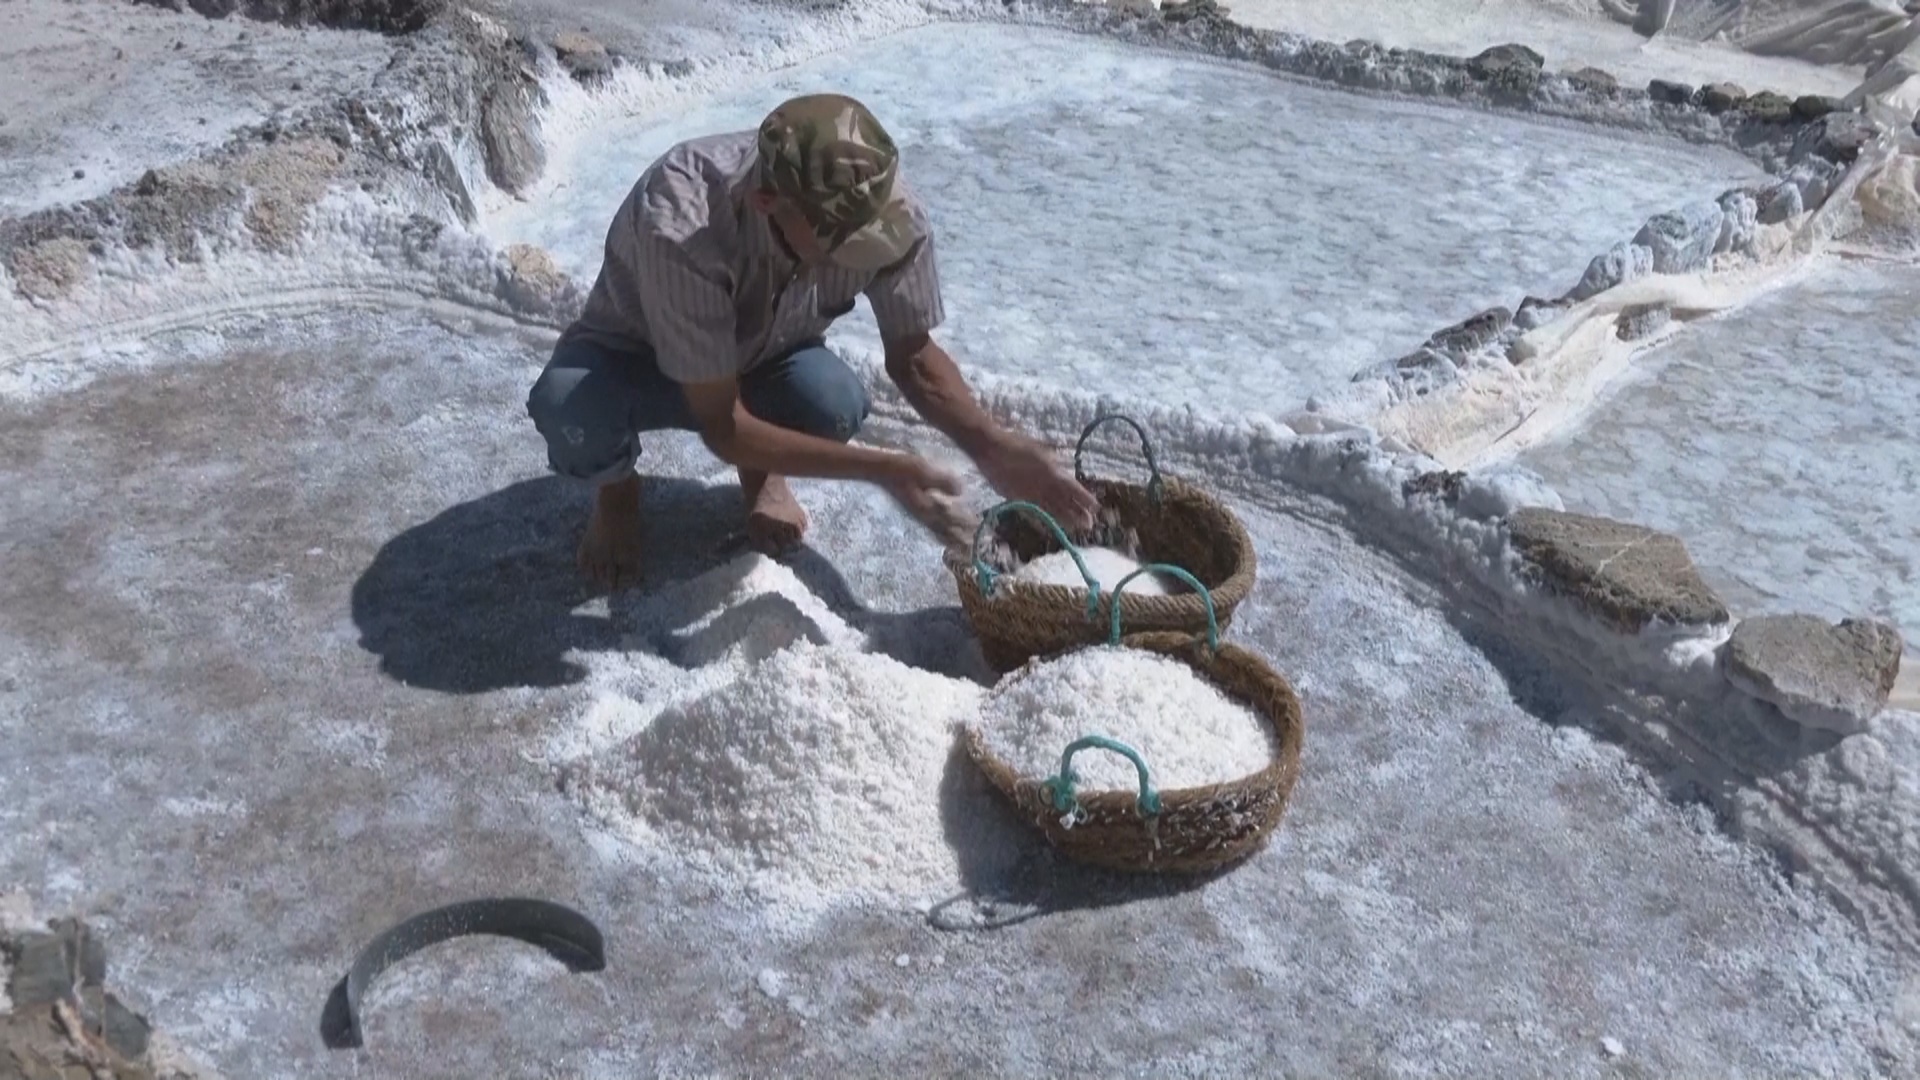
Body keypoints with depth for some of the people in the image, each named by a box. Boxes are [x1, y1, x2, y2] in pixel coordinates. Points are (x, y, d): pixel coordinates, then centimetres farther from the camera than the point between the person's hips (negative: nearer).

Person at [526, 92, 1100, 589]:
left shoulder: (889, 210, -28)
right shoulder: (681, 230, -41)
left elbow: (912, 354, -11)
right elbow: (723, 428, -34)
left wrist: (992, 446, -26)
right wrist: (882, 469, -37)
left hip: (762, 362, 2)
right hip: (635, 357, -2)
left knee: (836, 402, -32)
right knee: (568, 408, -36)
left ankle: (762, 472, 5)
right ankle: (616, 489, 2)